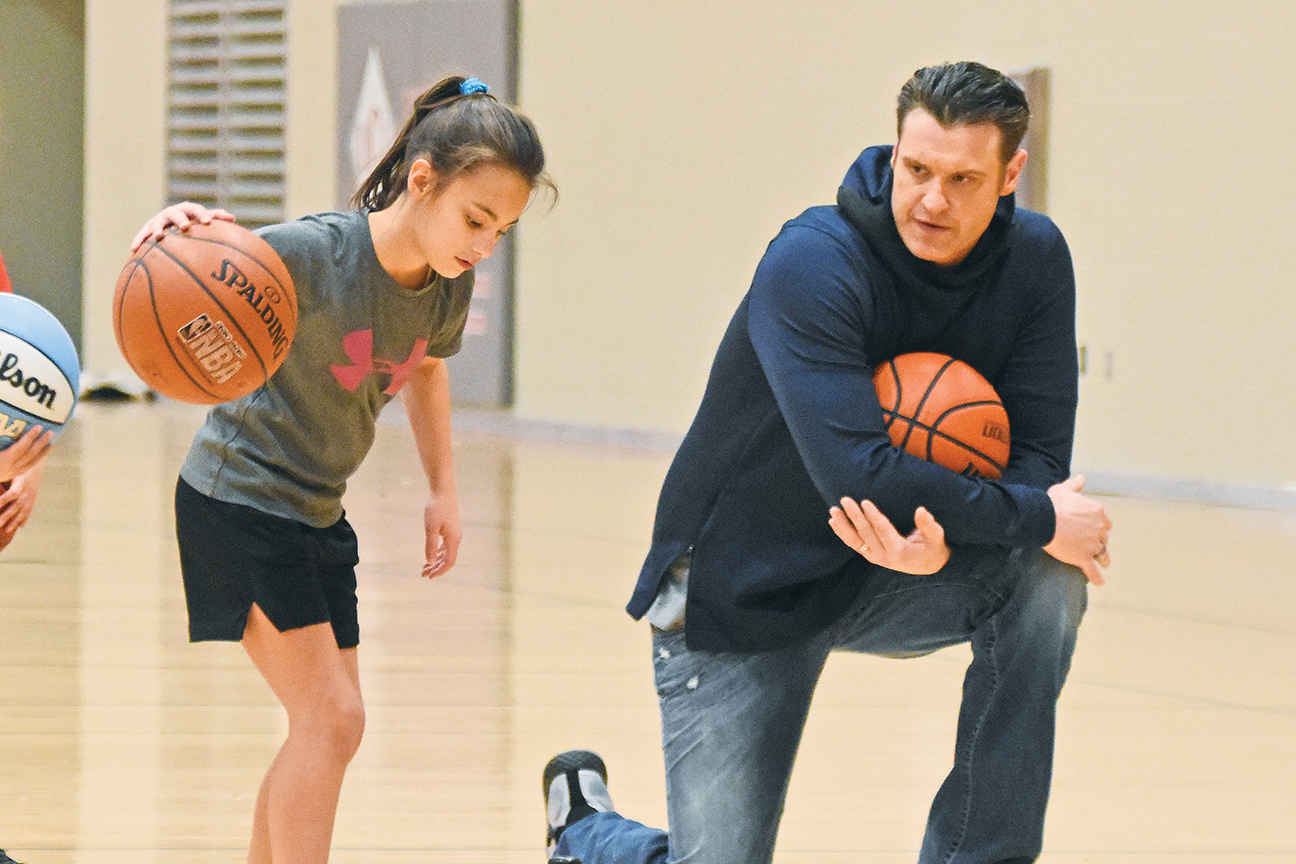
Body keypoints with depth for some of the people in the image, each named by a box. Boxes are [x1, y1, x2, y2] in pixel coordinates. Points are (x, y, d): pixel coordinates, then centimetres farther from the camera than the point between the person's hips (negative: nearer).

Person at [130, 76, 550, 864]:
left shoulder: (450, 287, -4)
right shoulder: (315, 253, -26)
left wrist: (444, 490, 14)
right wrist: (176, 233, -55)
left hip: (317, 513, 8)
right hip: (238, 497, -8)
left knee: (328, 723, 10)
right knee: (330, 718, -14)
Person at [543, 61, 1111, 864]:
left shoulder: (1034, 258, -10)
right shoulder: (811, 265, -26)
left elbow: (1040, 456, -13)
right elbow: (858, 474, -34)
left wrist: (947, 540, -34)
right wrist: (1038, 518, -30)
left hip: (889, 577, 4)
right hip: (743, 592, -4)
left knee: (1048, 580, -26)